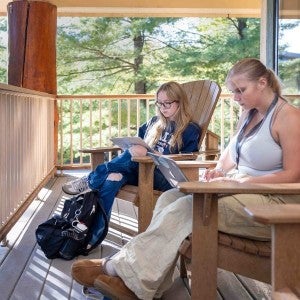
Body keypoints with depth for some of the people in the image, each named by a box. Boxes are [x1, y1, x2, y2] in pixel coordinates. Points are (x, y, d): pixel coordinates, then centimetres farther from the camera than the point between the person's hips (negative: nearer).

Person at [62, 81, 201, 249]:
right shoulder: (154, 122, 24)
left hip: (165, 178, -5)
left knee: (131, 158, -33)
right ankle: (93, 234, -34)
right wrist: (133, 149, 3)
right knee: (113, 178, -29)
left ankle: (90, 181, -15)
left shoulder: (191, 130, 5)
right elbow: (138, 143, 29)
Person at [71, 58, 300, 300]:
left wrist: (239, 182, -21)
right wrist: (220, 171, 1)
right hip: (239, 189, 9)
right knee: (170, 197, -12)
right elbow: (231, 151, 24)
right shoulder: (249, 114, 14)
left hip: (272, 201, -8)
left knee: (188, 207, -27)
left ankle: (125, 269, -20)